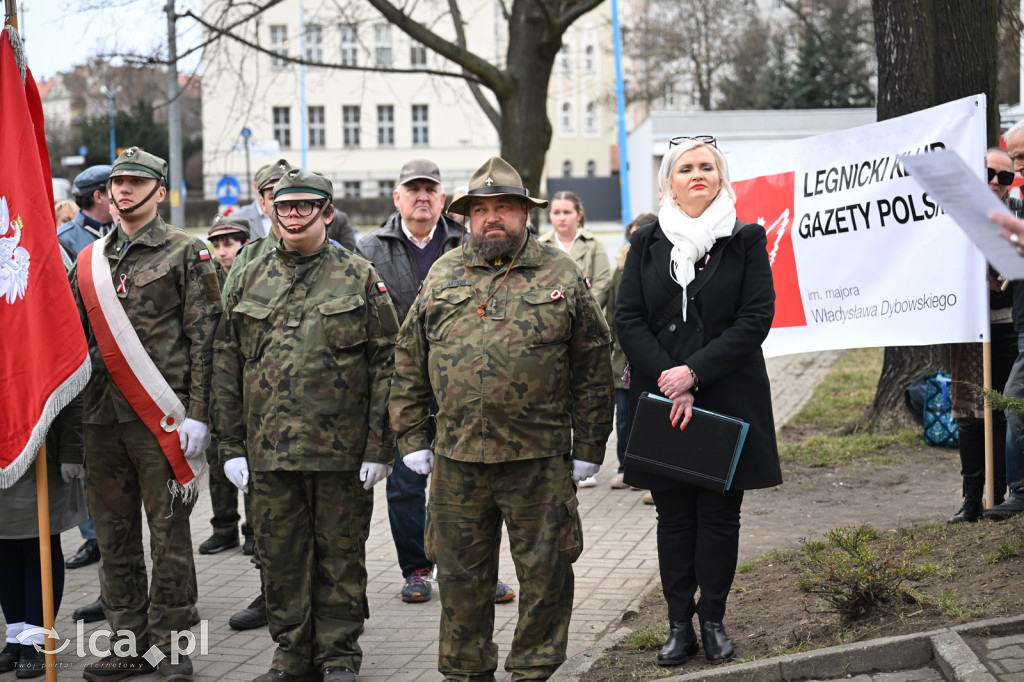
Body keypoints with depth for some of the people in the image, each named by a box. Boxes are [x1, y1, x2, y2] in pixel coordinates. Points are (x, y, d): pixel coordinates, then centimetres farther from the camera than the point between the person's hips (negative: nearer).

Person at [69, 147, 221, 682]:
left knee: (168, 530, 0)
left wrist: (196, 413, -11)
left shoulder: (186, 252, 1)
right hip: (101, 416, 5)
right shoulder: (89, 260, 15)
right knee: (114, 534, 9)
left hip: (160, 416, -5)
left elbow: (204, 336, -4)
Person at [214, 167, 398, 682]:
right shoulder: (250, 280, 10)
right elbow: (228, 366, 11)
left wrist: (379, 446, -8)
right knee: (279, 556, 8)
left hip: (341, 449, -3)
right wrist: (231, 445, 4)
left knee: (340, 555, 6)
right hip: (270, 448, 3)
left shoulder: (359, 278, 1)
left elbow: (386, 365, -2)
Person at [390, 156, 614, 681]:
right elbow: (409, 365, 12)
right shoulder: (441, 276, 8)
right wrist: (412, 439, 7)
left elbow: (593, 366, 3)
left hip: (541, 461, -2)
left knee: (545, 574, 5)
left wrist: (589, 448, 1)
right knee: (461, 576, 10)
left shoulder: (561, 274, 2)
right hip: (458, 460, 2)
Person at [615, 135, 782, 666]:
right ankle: (679, 623, 12)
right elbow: (628, 319, 1)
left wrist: (694, 372, -14)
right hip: (661, 401, 1)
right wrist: (668, 381, -12)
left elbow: (756, 318, -6)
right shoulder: (647, 243, 7)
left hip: (727, 398, -1)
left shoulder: (746, 240, 2)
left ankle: (713, 620, 13)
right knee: (673, 515, 5)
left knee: (719, 513, 3)